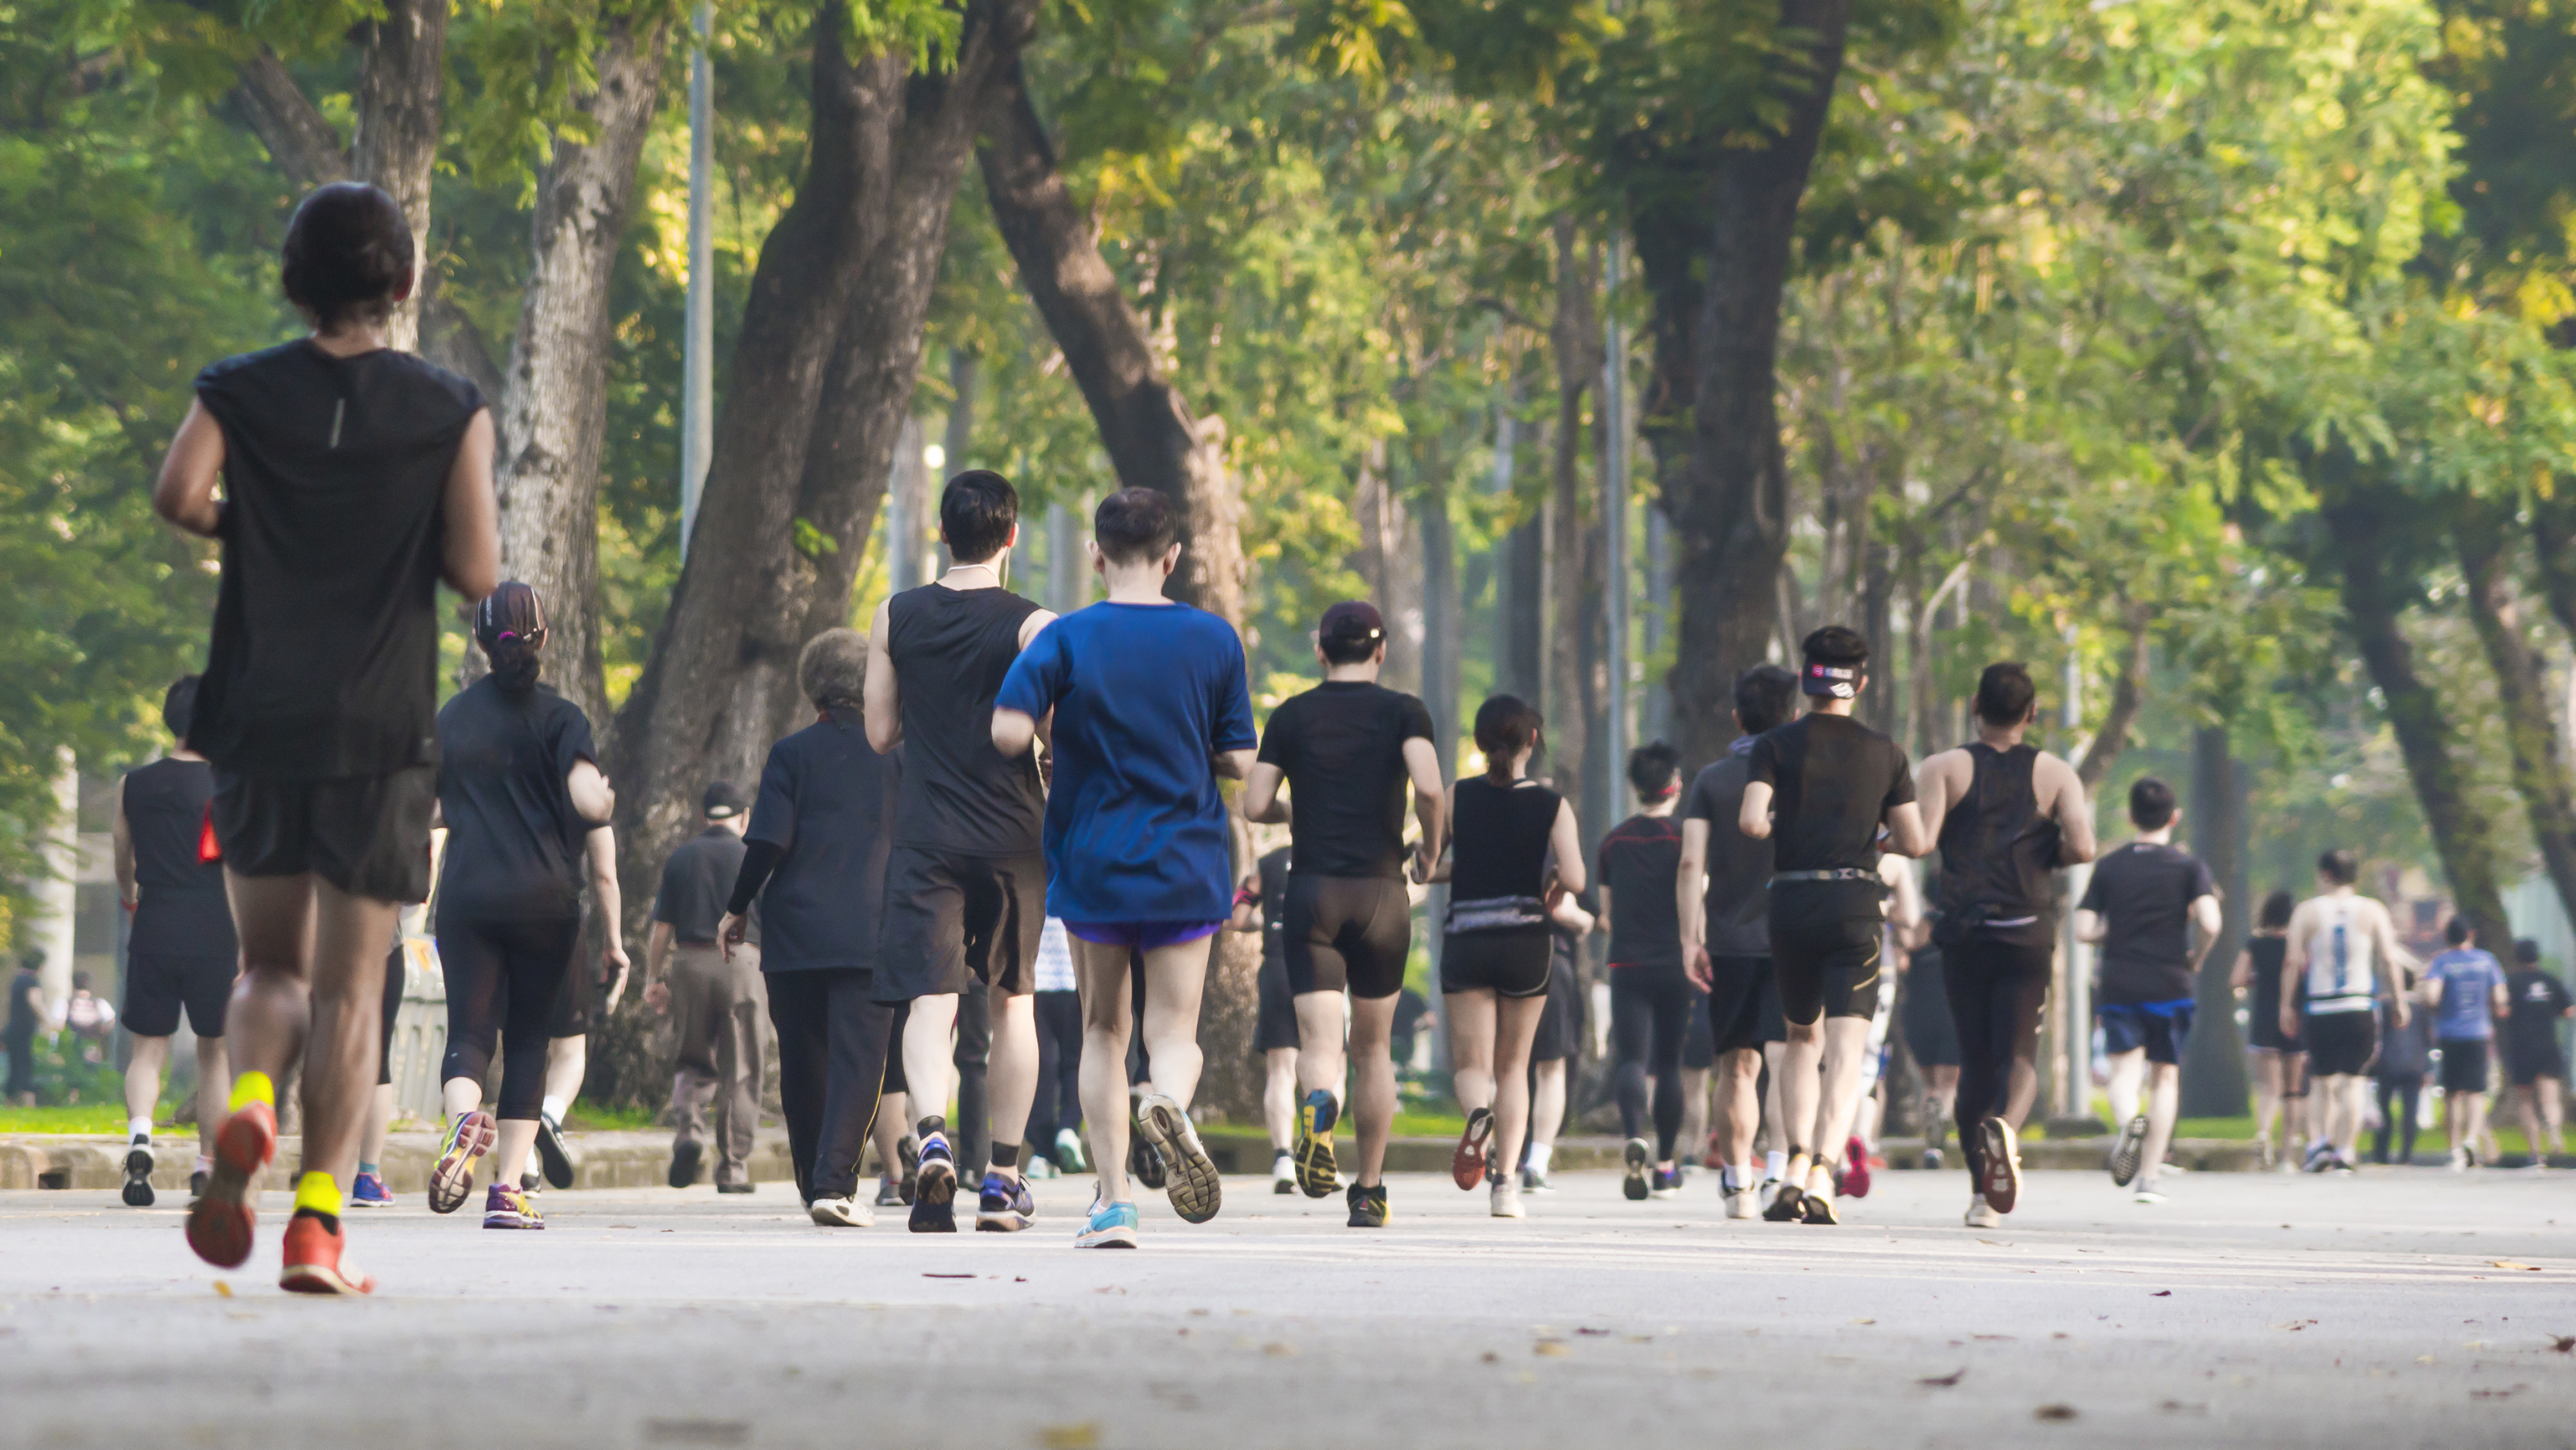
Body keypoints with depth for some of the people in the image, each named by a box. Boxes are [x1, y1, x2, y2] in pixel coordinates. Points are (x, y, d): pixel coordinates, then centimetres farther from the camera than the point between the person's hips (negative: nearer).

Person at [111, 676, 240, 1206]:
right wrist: (247, 951, -8)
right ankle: (209, 1165, 13)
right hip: (211, 937, -2)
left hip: (153, 930, 2)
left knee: (149, 1047, 5)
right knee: (214, 1051, 11)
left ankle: (139, 1134, -22)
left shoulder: (133, 785, 4)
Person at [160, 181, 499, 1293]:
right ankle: (318, 1223, -8)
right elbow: (476, 574, -6)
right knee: (350, 988, 3)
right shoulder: (450, 413, 1)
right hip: (383, 729, -1)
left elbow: (177, 495, -12)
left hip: (258, 720, 1)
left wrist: (249, 528, 8)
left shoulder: (241, 392, 4)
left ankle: (248, 1106, -19)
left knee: (272, 966, 13)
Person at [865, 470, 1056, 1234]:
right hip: (1012, 839, -1)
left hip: (926, 835, 1)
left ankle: (932, 1134, -32)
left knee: (929, 1001, -5)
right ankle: (1003, 1178, 16)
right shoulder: (1033, 627, -7)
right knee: (1012, 1003, 14)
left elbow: (880, 734, 7)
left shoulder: (896, 618, 1)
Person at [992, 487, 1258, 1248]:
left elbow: (1009, 733, -16)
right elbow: (1238, 761, 0)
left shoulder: (1068, 639, -6)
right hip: (1187, 864, 0)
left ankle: (1114, 1201, 3)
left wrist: (1064, 727, 5)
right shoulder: (1215, 639, -1)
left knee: (1103, 1029, 12)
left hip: (1092, 864, 0)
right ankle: (1169, 1101, -33)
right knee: (1174, 1030, 4)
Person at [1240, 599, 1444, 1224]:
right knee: (1373, 1046, 16)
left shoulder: (1291, 716, 6)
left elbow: (1254, 804, 0)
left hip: (1312, 892, 0)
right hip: (1381, 891, 0)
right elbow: (1428, 786, -15)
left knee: (1320, 1042, -8)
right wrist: (1430, 848, 3)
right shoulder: (1403, 712, 1)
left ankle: (1317, 1108, -44)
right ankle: (1370, 1189, 20)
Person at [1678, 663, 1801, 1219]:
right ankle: (1785, 1168, -17)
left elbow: (1691, 863, -5)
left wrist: (1690, 939, -6)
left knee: (1737, 1067, 8)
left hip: (1728, 942, 1)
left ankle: (1737, 1183, 6)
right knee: (1786, 1060, -2)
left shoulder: (1711, 779, 3)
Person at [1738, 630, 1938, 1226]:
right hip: (1856, 905, -1)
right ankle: (1822, 1173, -23)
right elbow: (1916, 842, 4)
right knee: (1845, 1050, -6)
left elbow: (1751, 821, -12)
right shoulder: (1884, 753, 6)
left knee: (1804, 1038, 19)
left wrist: (1778, 832, 11)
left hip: (1791, 904, 1)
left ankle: (1798, 1161, 3)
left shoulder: (1776, 746, 2)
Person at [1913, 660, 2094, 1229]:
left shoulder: (1945, 769, 2)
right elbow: (2082, 847, -9)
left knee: (1974, 1059, 9)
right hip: (2027, 933, -1)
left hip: (1964, 931, 1)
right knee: (2019, 1053, 2)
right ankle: (2006, 1127, -32)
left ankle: (1982, 1192, 7)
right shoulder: (2055, 774, 4)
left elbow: (1919, 838, -12)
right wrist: (2044, 856, 12)